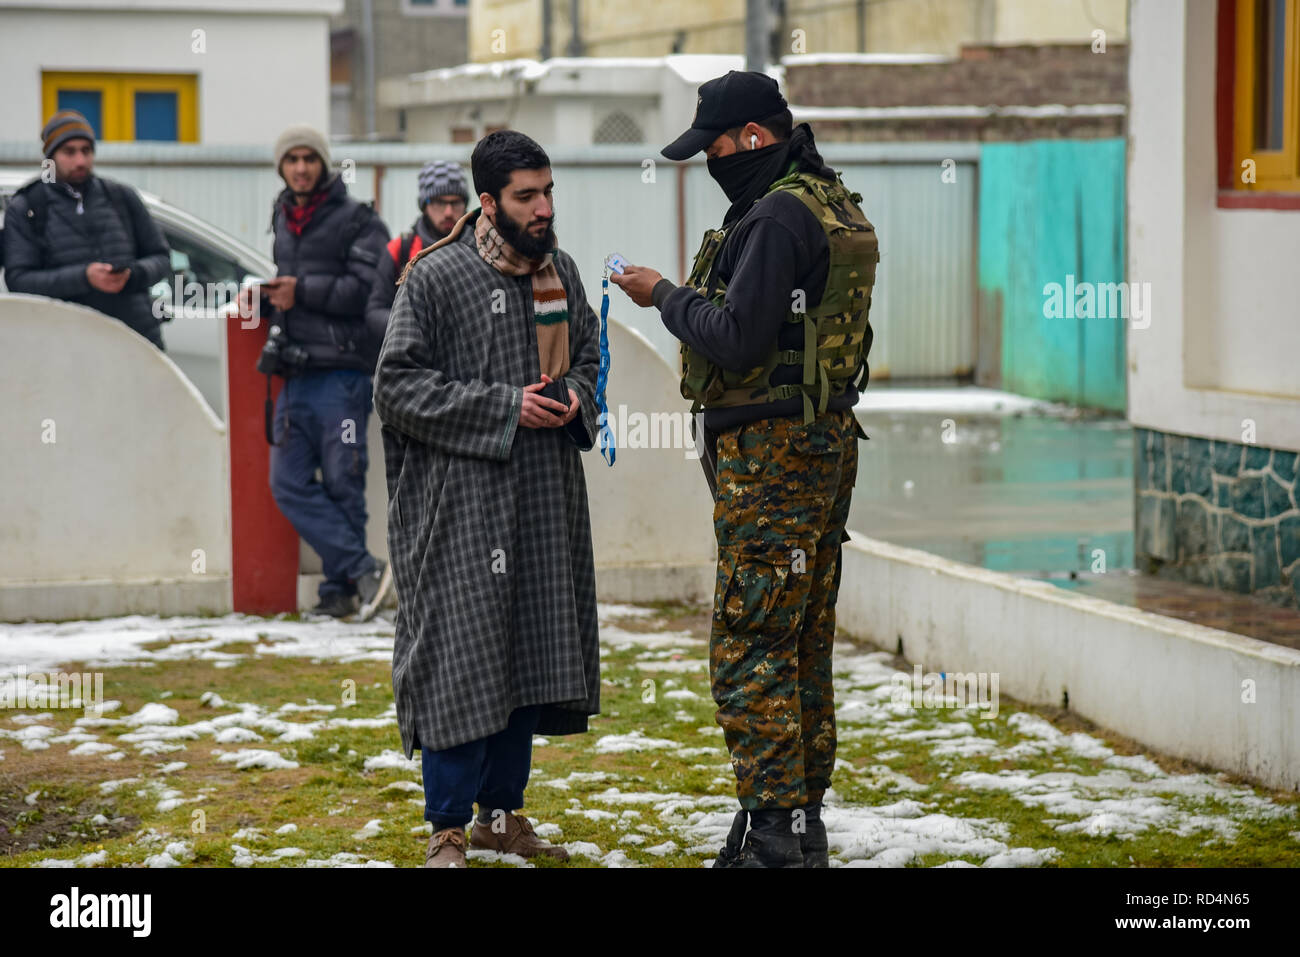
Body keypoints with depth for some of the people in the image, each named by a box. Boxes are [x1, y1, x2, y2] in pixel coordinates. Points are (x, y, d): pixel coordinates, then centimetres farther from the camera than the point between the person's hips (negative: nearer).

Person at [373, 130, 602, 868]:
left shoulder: (561, 271, 9)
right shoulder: (436, 278, -10)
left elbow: (589, 351, 24)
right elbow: (398, 384, -12)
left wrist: (575, 394, 0)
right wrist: (504, 407, -17)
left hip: (546, 503, 7)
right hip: (461, 507, -7)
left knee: (534, 649, 11)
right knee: (461, 656, -5)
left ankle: (502, 810, 24)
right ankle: (448, 830, 4)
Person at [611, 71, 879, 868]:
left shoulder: (778, 216, -17)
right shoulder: (839, 208, 14)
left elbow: (736, 339, -21)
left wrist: (665, 295, -7)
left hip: (771, 451, -10)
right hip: (829, 443, 10)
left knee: (751, 650, -6)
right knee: (806, 647, 14)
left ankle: (776, 836, -6)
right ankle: (804, 822, 21)